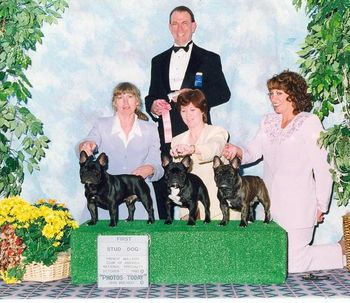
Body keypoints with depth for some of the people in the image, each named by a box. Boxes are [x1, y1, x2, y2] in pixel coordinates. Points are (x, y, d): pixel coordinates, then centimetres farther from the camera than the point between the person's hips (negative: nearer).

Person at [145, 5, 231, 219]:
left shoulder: (209, 59, 10)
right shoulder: (159, 61, 21)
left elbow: (223, 93, 0)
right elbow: (151, 96, 21)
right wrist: (153, 106, -3)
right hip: (165, 136, 3)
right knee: (162, 189, -2)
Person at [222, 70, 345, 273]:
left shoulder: (309, 122, -7)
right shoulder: (269, 122, 13)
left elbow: (322, 167, -8)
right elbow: (253, 153, 8)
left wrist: (321, 206, -7)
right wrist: (237, 151, -15)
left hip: (298, 207, -7)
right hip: (271, 205, 7)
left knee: (291, 266, -5)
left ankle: (342, 252, 17)